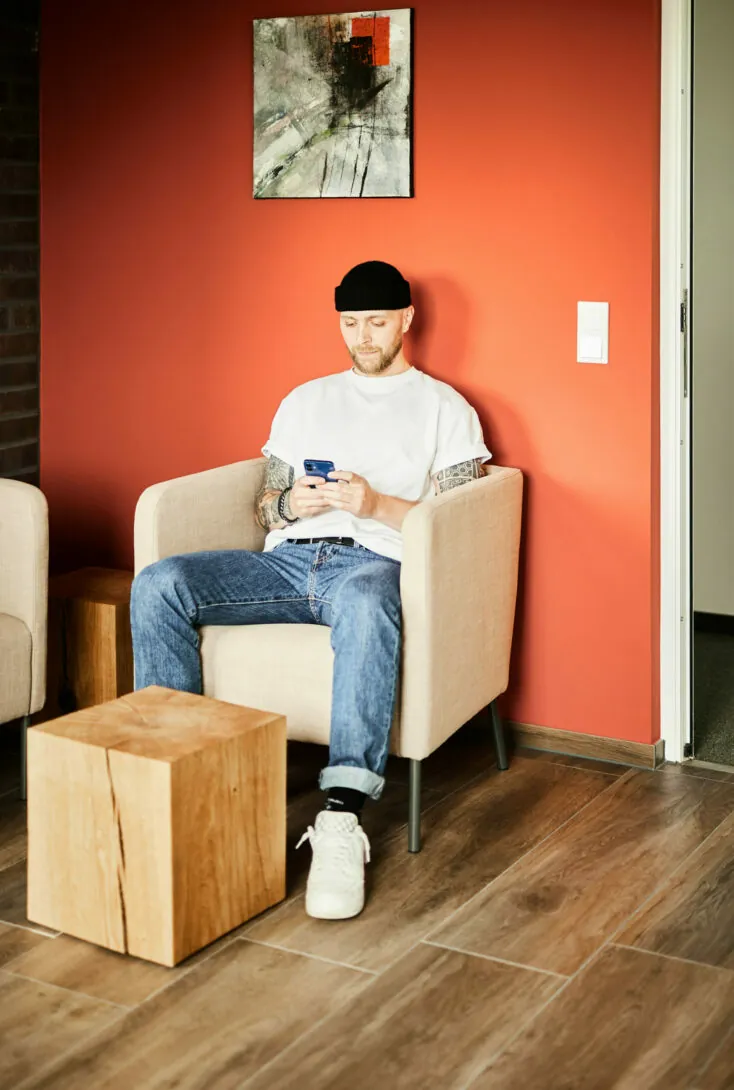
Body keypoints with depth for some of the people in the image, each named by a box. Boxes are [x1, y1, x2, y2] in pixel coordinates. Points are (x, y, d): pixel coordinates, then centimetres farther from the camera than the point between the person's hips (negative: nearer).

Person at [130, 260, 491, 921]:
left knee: (363, 601, -44)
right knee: (158, 586, -22)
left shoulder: (444, 408, 16)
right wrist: (290, 504, 0)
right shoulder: (306, 401, 29)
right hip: (287, 561, 5)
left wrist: (378, 504, -12)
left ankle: (343, 819, -50)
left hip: (373, 562, -4)